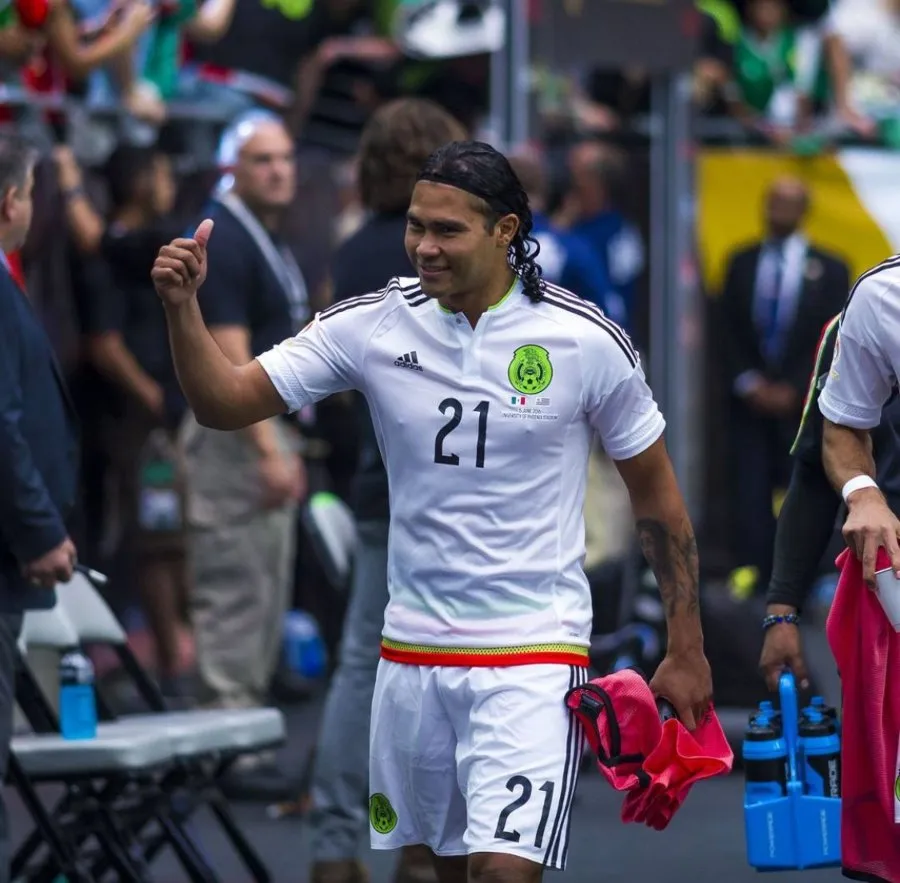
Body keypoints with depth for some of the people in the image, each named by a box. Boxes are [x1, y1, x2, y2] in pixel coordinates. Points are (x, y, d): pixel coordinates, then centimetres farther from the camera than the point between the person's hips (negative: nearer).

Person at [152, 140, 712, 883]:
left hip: (533, 656, -4)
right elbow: (226, 402, -1)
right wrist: (183, 306, -19)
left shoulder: (585, 340, -8)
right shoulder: (372, 325, -3)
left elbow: (656, 493, 1)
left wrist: (686, 649, 1)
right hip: (411, 650, 4)